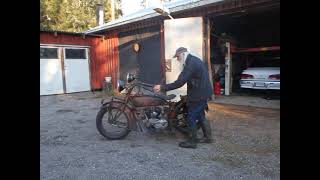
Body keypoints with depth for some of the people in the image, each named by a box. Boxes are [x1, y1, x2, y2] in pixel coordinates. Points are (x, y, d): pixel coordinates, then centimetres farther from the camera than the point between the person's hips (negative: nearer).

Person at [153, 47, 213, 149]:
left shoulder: (191, 64, -22)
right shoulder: (195, 60, 12)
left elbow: (180, 82, -28)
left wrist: (162, 87, -25)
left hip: (198, 95, -10)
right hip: (203, 93, 10)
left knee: (191, 117, -1)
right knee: (200, 116, 20)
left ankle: (192, 142, 10)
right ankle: (207, 137, 30)